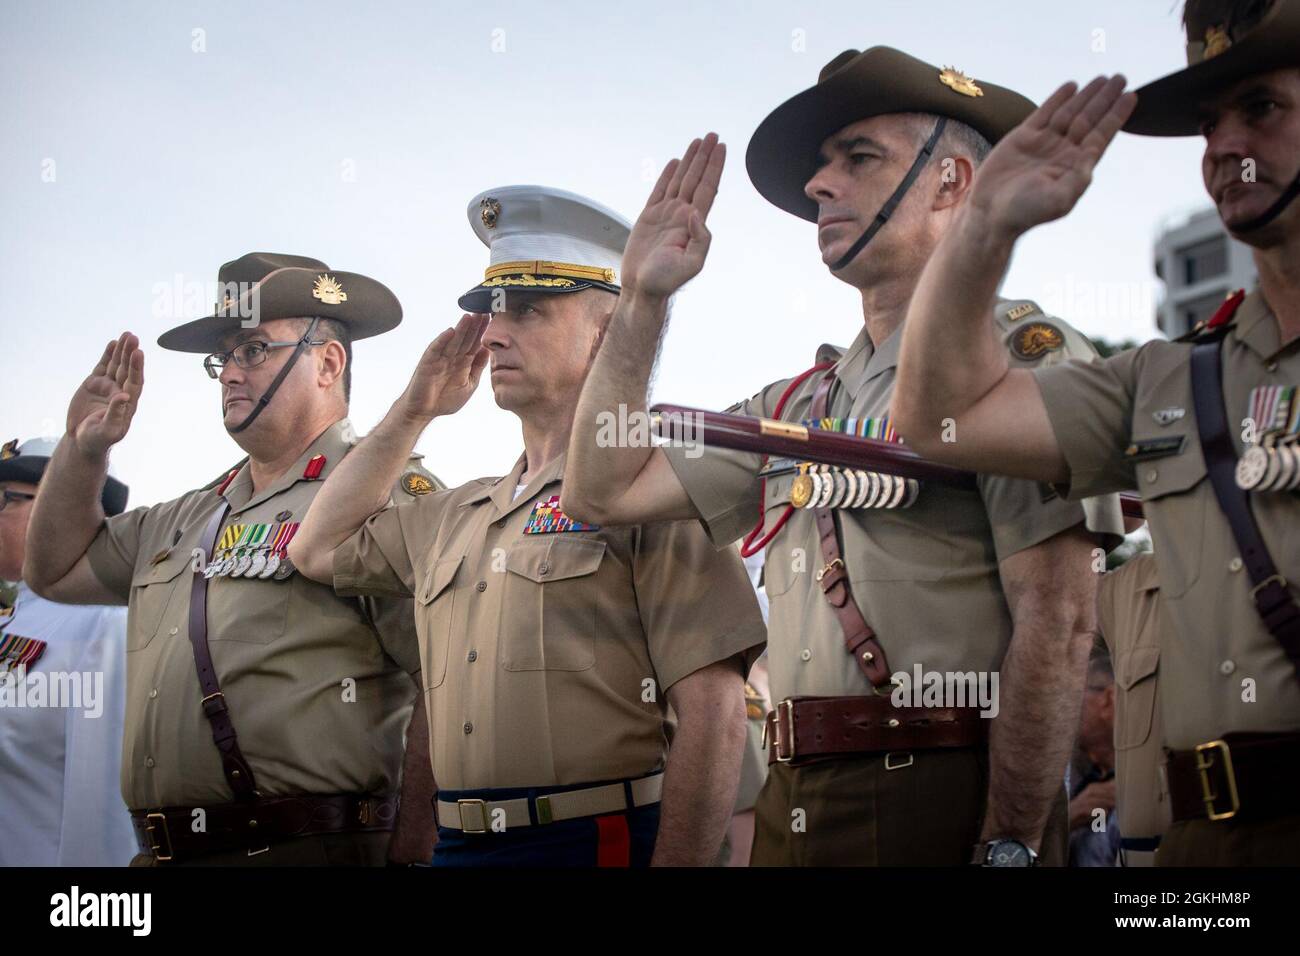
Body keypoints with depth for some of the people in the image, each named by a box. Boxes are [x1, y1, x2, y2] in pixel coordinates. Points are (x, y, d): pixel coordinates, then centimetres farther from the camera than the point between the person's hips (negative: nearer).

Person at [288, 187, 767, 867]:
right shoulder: (457, 517, 16)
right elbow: (319, 549, 25)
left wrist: (675, 862, -21)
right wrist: (416, 408, 17)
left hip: (604, 839, -7)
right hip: (457, 845, 7)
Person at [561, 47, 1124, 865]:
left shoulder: (1017, 354, -7)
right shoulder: (799, 404, 15)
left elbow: (1056, 625, -15)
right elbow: (604, 490, 15)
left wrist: (1008, 845, -18)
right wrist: (643, 299, 12)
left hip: (947, 804, -7)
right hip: (794, 804, 7)